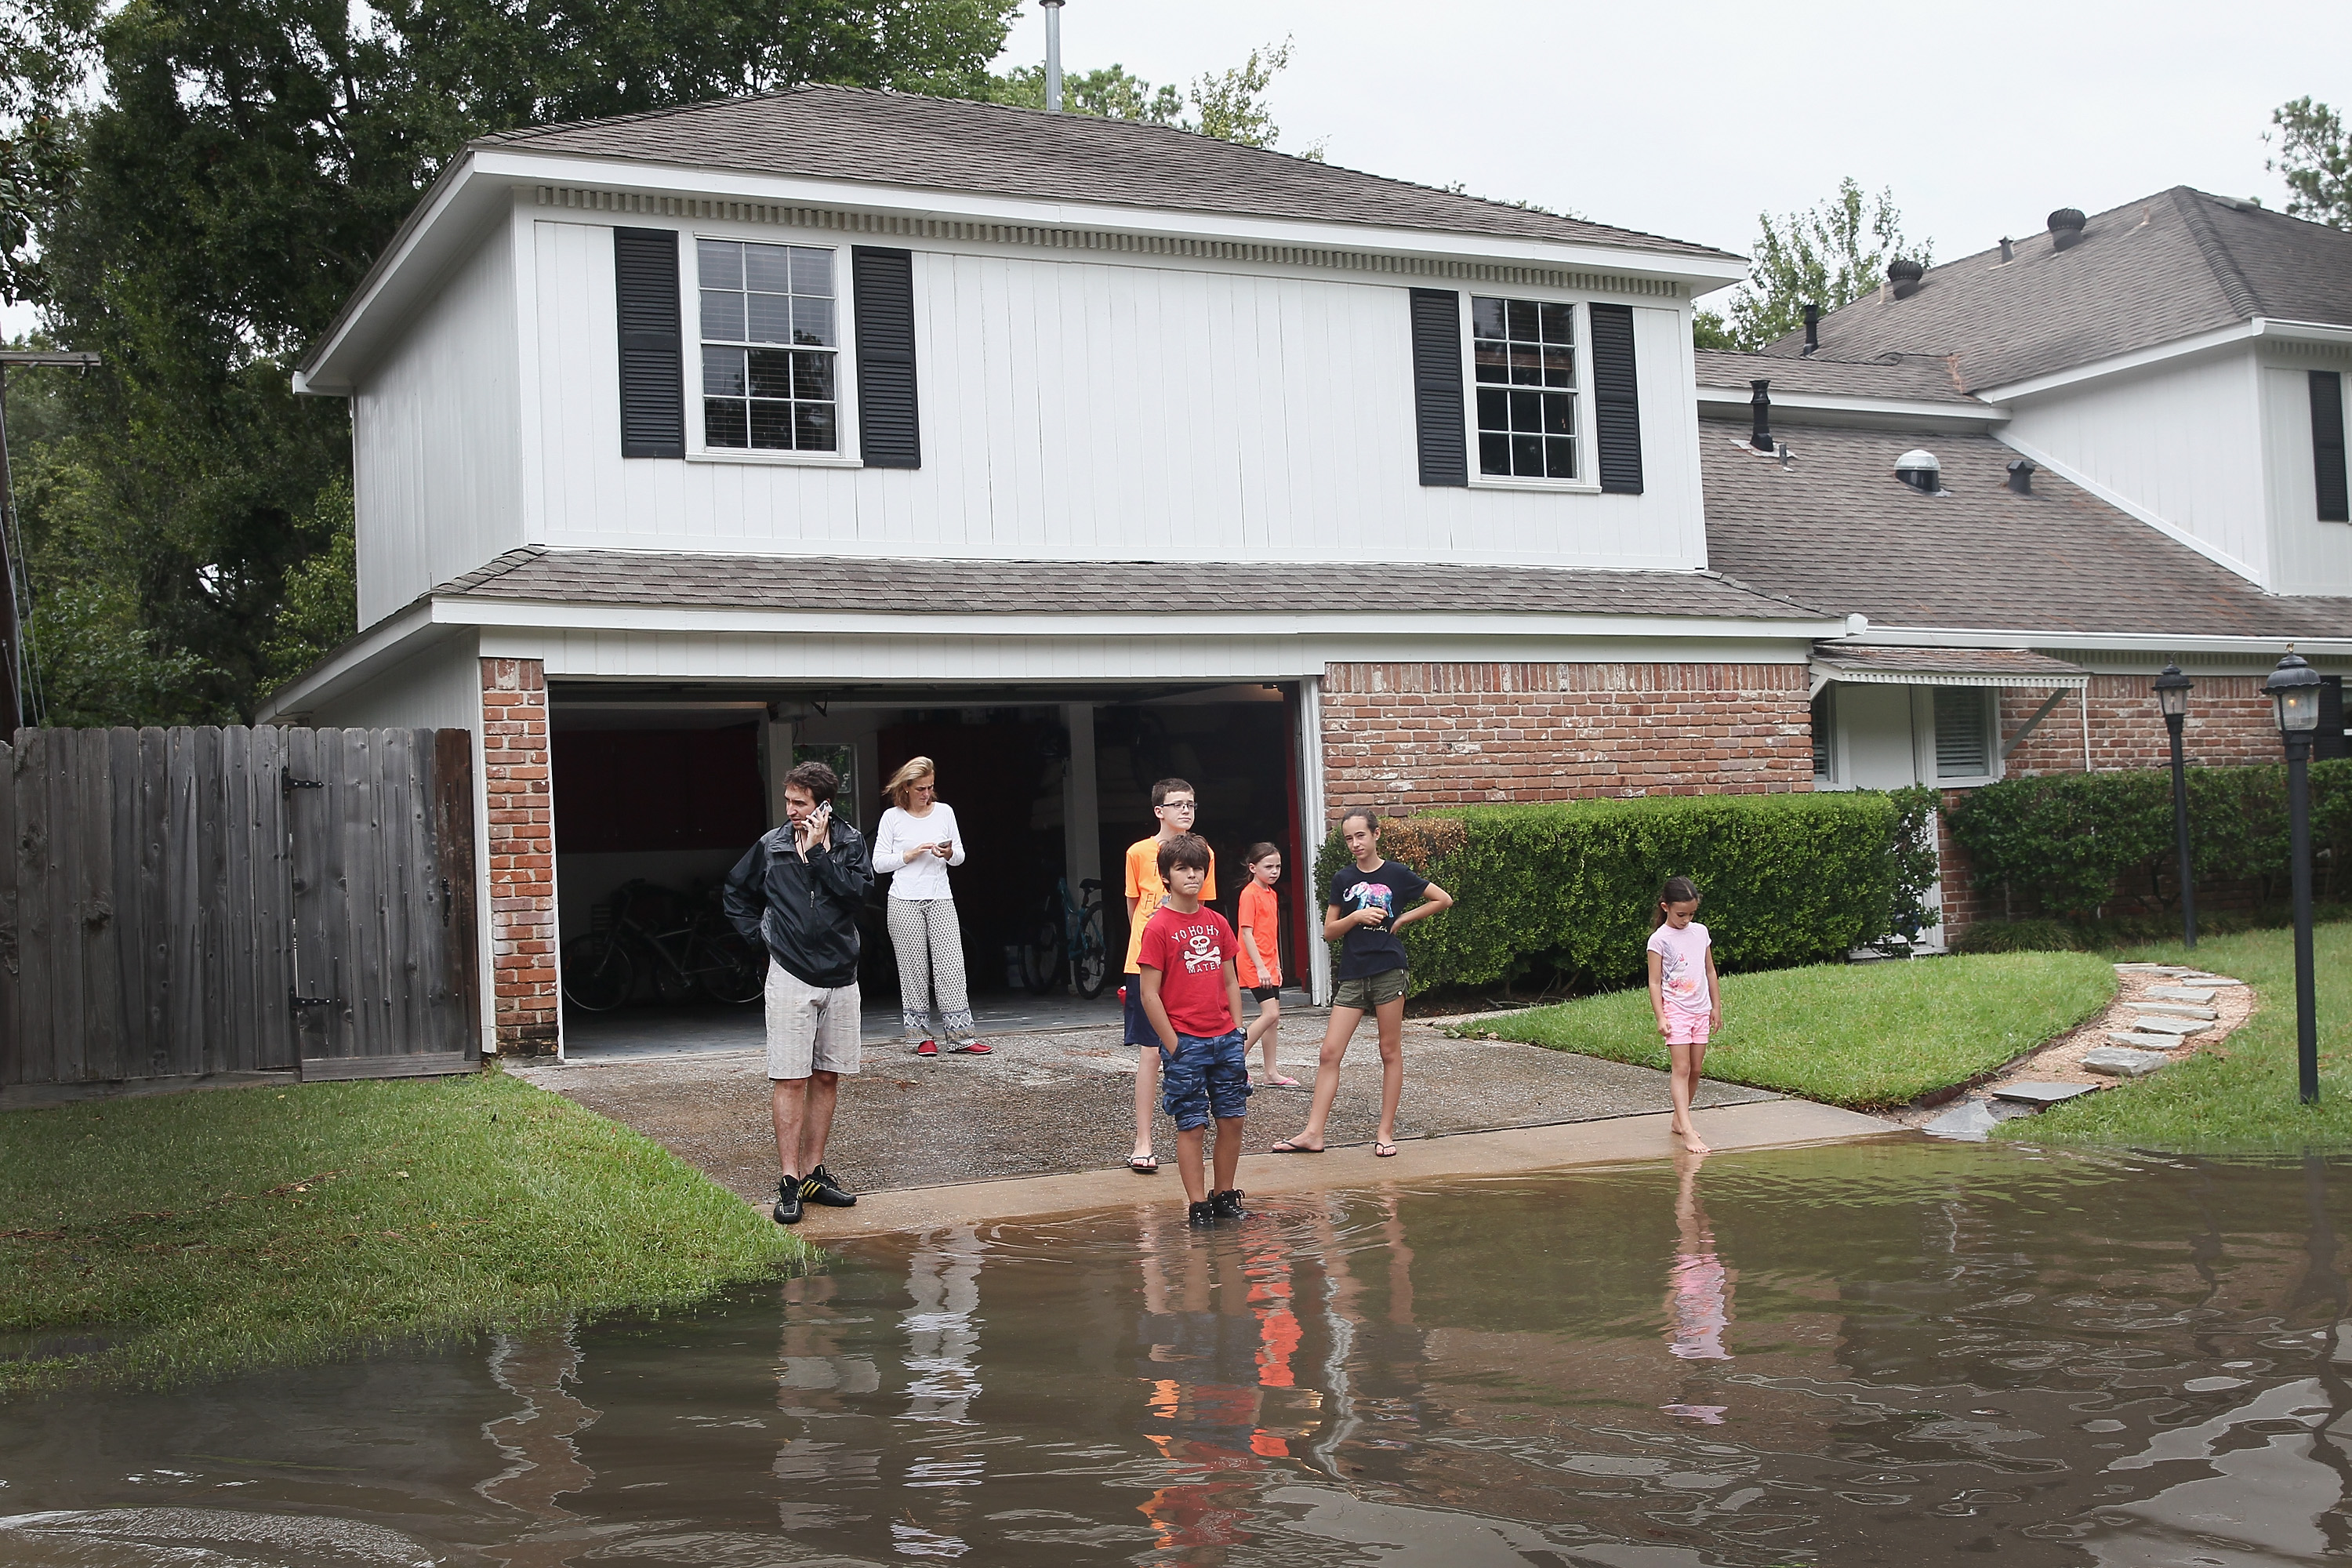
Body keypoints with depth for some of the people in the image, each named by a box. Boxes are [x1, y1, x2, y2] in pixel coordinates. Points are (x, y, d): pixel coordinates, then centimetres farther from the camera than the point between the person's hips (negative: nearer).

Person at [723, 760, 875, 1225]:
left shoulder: (850, 842, 1)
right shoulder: (771, 846, 2)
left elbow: (856, 892, -15)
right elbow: (737, 893, 17)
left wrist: (817, 851, -16)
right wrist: (758, 933, 6)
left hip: (840, 976, 2)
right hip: (791, 976, -2)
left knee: (827, 1078, 8)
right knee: (789, 1079, -6)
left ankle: (814, 1173, 17)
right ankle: (789, 1183, -3)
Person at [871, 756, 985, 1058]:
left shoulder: (944, 812, 10)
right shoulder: (892, 817, 3)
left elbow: (960, 856, 15)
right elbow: (879, 863, 2)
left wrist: (948, 854, -7)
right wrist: (910, 855, -10)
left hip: (941, 900, 2)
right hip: (904, 902, -2)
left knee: (951, 966, -5)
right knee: (913, 970, -1)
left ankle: (960, 1035, -4)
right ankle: (918, 1035, 7)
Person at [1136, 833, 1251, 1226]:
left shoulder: (1217, 923, 9)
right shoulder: (1158, 928, -8)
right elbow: (1149, 993, -9)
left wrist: (1238, 1032, 8)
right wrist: (1173, 1046, -11)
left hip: (1225, 1039, 6)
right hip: (1185, 1042, -5)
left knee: (1232, 1118, 8)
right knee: (1192, 1125, 0)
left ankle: (1224, 1195, 22)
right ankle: (1197, 1205, 9)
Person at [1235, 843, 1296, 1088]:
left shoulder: (1271, 894, 14)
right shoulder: (1250, 894, -12)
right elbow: (1247, 933, -18)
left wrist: (1277, 965, 19)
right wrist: (1260, 967, -22)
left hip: (1269, 965, 9)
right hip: (1255, 965, -9)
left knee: (1273, 1017, 8)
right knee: (1270, 1013, -16)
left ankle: (1272, 1074, 12)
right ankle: (1238, 1058, -6)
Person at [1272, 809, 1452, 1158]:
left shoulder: (1397, 875, 0)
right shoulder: (1343, 879, 8)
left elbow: (1443, 900, 5)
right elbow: (1329, 931, 8)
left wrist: (1403, 919, 0)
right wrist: (1356, 917, -10)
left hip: (1388, 971, -3)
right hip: (1352, 975, 3)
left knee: (1390, 1052, 3)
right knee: (1330, 1053, -3)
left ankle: (1386, 1132, 11)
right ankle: (1313, 1133, -1)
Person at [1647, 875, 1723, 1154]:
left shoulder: (1700, 932, 8)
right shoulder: (1660, 939, -7)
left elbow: (1710, 971, 17)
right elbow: (1655, 982, -7)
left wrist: (1716, 1007, 17)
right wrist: (1660, 1017, -14)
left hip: (1701, 1010, 5)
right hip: (1676, 1010, -5)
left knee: (1695, 1070, 7)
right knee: (1681, 1069, -12)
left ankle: (1679, 1119, 21)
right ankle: (1687, 1131, -19)